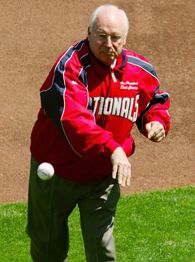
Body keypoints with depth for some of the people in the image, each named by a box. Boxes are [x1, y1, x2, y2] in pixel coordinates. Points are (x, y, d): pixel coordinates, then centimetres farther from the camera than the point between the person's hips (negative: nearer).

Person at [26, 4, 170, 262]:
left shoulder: (141, 71, -6)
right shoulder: (70, 67, -25)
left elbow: (155, 101, 16)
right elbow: (72, 119, -41)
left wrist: (157, 120, -8)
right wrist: (112, 148, -53)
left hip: (103, 176, 3)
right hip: (56, 172, -2)